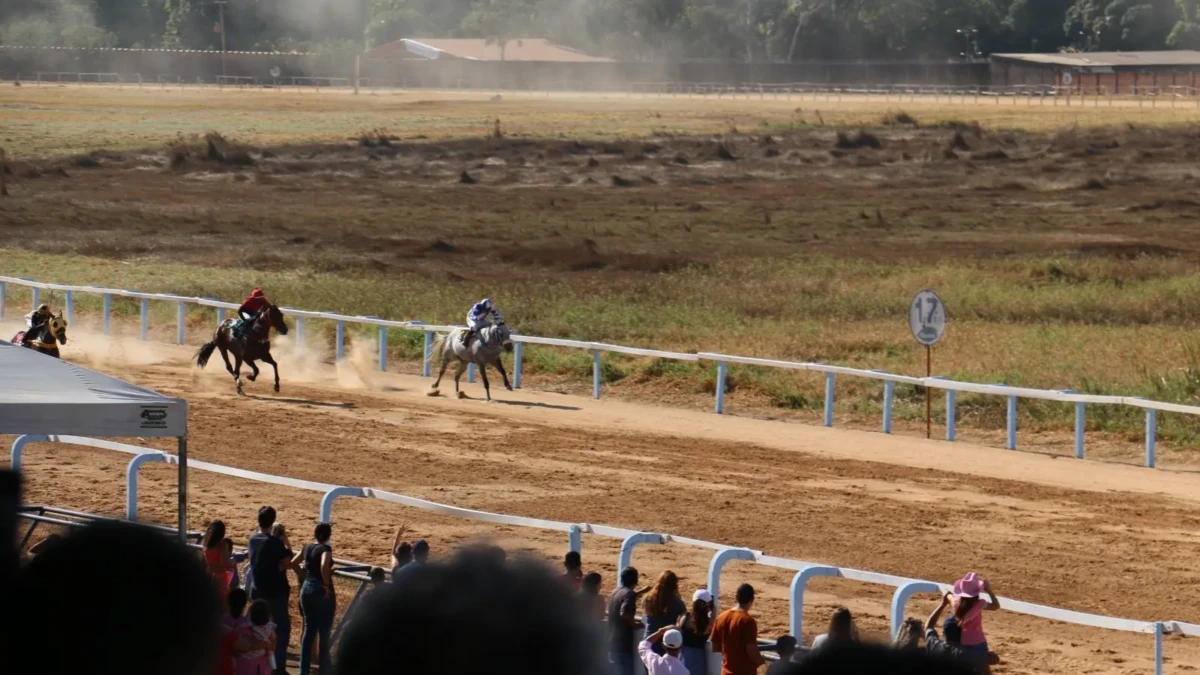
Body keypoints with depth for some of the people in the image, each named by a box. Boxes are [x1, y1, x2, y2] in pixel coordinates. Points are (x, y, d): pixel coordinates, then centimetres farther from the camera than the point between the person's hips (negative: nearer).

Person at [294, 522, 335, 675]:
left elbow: (292, 563, 14)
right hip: (322, 591, -6)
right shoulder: (325, 549, -14)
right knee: (324, 633, 3)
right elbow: (324, 566, -31)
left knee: (308, 630, 14)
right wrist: (327, 585, -22)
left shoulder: (307, 548, 6)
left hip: (306, 589, 6)